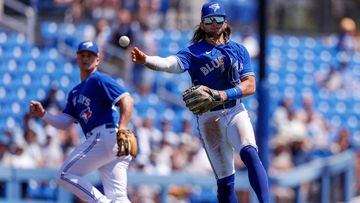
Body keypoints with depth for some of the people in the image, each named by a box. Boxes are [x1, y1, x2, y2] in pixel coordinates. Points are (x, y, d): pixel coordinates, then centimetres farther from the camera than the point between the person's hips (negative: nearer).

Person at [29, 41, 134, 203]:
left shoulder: (99, 80, 0)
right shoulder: (75, 92, 28)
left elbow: (127, 100, -13)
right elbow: (64, 122, 22)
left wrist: (122, 130, -27)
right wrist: (43, 114, 4)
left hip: (106, 135, -9)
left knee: (65, 175, -7)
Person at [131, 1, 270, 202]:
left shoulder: (238, 50, 11)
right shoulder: (194, 52, 5)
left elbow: (250, 86, 1)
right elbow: (170, 63, -15)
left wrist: (223, 95, -16)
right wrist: (145, 59, -36)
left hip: (235, 111, 0)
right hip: (209, 118, 0)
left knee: (249, 153, -26)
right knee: (225, 180, -2)